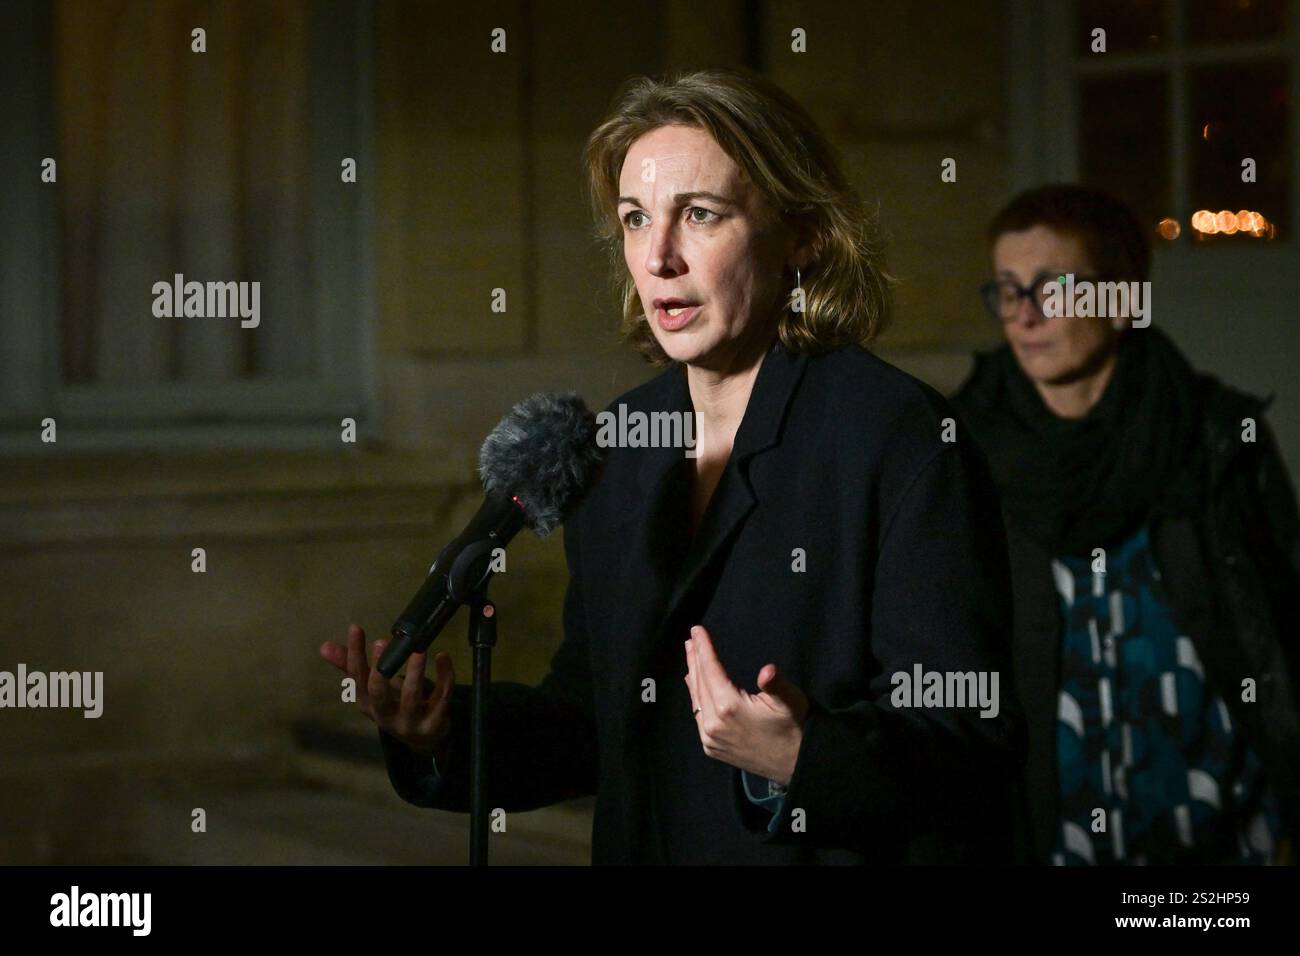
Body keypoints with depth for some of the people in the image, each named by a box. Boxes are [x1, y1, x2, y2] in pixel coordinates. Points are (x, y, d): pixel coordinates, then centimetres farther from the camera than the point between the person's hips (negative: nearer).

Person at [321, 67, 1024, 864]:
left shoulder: (902, 435, -16)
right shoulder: (617, 442, 3)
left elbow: (976, 749, -19)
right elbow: (592, 722, 7)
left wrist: (801, 760, -34)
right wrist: (444, 732, -8)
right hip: (641, 848, 6)